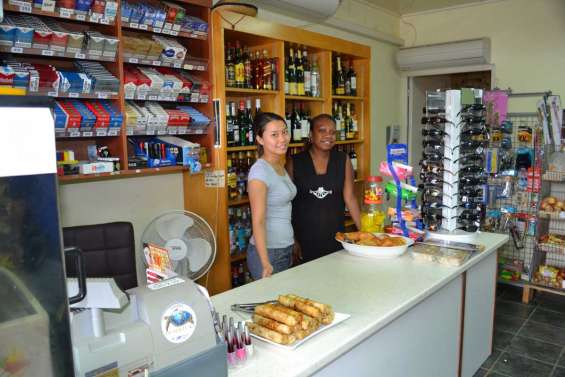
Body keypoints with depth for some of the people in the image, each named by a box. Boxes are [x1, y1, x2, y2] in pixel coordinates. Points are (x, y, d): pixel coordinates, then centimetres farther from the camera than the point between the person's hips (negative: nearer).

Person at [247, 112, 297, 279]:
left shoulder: (280, 166, 7)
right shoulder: (260, 171, -18)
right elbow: (258, 222, -20)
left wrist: (294, 242, 15)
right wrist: (266, 264, -23)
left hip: (286, 249, 8)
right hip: (267, 252, -8)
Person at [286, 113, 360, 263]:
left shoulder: (343, 160, 2)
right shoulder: (294, 162, -2)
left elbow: (349, 198, -1)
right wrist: (292, 240, -4)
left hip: (336, 238, 2)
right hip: (304, 240, -1)